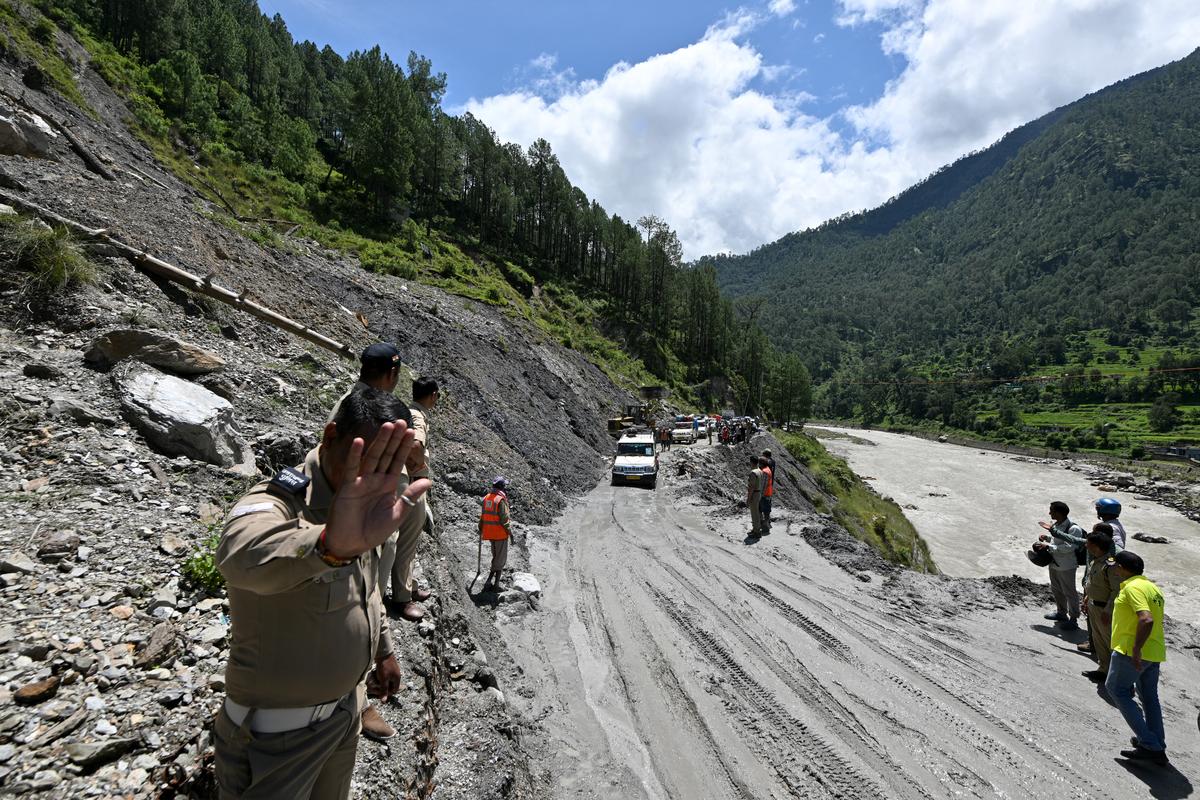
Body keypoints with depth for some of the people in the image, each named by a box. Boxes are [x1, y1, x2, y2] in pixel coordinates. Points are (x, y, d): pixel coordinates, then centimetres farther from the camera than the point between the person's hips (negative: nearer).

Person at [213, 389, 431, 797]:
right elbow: (241, 556, -52)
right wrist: (331, 543, -69)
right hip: (276, 737, -7)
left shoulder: (358, 507, -3)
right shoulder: (274, 503, -27)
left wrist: (383, 651, 19)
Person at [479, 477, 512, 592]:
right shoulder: (501, 499, -19)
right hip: (500, 533, -8)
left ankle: (495, 583, 24)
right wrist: (510, 531, -8)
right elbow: (504, 519, -19)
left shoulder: (486, 498, 4)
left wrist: (480, 529, 23)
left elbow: (481, 516, 12)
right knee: (500, 559, 4)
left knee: (495, 557, 21)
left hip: (489, 533, 8)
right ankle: (489, 582, 1)